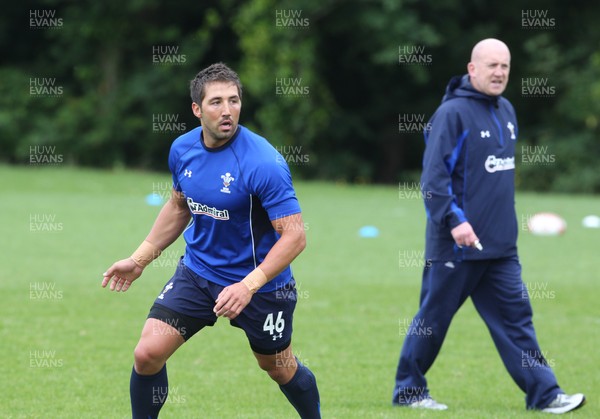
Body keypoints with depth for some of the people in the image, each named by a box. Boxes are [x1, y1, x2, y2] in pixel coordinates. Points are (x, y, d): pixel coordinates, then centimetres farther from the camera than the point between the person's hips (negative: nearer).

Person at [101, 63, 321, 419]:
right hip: (197, 271, 4)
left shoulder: (263, 162, -25)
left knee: (280, 368, 14)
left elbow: (295, 236, -25)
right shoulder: (183, 149, -5)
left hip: (261, 284, -4)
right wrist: (139, 260, 12)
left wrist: (249, 286, -33)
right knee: (147, 354, -10)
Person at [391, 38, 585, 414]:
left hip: (500, 246, 7)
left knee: (515, 316, 3)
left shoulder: (506, 111, 13)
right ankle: (408, 390, 16)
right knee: (433, 318, 3)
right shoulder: (453, 112, -12)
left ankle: (544, 394, 1)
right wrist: (454, 220, -25)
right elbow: (434, 173, -18)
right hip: (456, 245, -7)